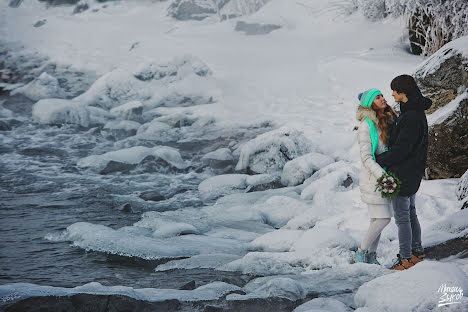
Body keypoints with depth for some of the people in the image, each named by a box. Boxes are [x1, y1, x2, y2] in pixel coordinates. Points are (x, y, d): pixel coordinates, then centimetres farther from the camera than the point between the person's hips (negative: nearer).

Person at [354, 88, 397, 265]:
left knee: (378, 219, 9)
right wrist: (383, 176, -26)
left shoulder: (387, 121, 10)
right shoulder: (366, 125, -13)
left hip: (385, 175, 7)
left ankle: (371, 255, 18)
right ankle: (361, 254, 4)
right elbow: (366, 158, -18)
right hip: (373, 178, -7)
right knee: (383, 218, -9)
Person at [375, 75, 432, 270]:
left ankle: (406, 258, 6)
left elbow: (401, 149, -26)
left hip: (403, 173, -10)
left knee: (402, 216, -2)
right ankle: (417, 252, 28)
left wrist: (378, 160, -14)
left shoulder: (412, 117, -24)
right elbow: (401, 138, 21)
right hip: (412, 173, 10)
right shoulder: (415, 111, 9)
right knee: (410, 213, 19)